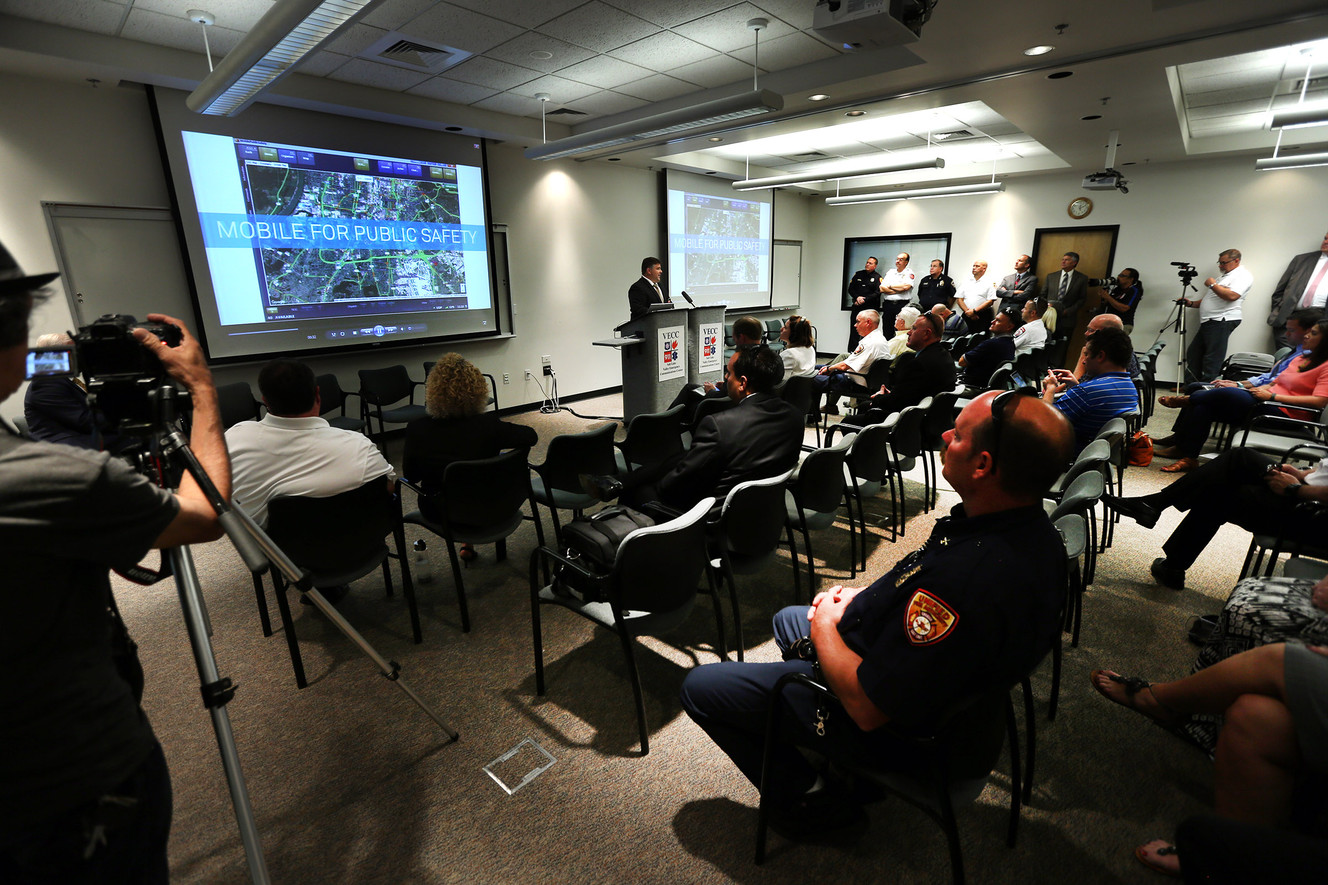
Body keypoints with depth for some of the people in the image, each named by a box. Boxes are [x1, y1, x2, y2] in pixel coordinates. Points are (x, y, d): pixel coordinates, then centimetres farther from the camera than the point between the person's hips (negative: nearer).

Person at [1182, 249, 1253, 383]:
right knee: (1193, 353, 10)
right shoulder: (1223, 276, 26)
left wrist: (1212, 284, -9)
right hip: (1208, 322, 10)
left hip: (1222, 321, -10)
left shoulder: (1243, 275, -5)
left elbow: (1232, 295, -21)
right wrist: (1191, 303, 14)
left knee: (1212, 361, -9)